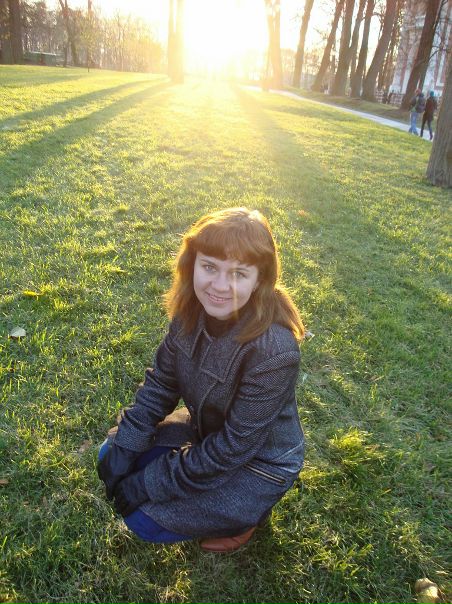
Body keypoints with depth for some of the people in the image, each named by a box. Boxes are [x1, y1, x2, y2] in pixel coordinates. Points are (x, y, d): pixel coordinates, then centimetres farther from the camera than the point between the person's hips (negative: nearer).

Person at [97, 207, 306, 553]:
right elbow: (161, 383, -5)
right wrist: (121, 453, -11)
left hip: (259, 461, -6)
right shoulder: (193, 310, -16)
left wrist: (148, 485, -21)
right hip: (207, 429, 6)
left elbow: (233, 447, -27)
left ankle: (247, 512, 11)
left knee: (145, 519, -10)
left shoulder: (273, 351, -36)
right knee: (112, 460, 4)